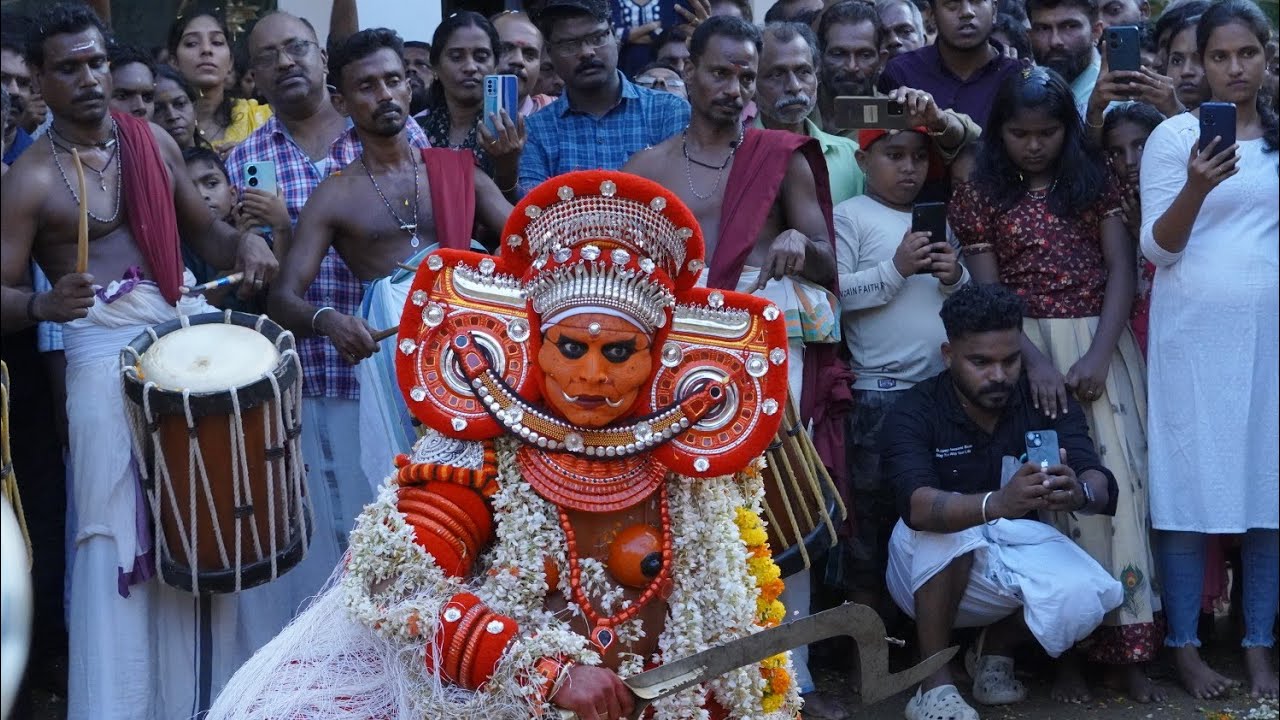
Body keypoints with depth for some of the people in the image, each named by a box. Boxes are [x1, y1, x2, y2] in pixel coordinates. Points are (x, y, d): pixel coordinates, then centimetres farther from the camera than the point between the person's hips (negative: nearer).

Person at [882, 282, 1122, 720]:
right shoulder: (913, 414, -19)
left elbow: (1102, 486, -23)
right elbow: (917, 506, -38)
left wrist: (1079, 492, -49)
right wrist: (997, 504, -57)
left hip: (1015, 553, 3)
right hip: (931, 571, -3)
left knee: (1087, 595, -26)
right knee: (947, 524, -34)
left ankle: (996, 651, 7)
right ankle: (934, 684, -19)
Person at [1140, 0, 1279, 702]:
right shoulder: (1174, 135, -1)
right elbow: (1158, 249, -6)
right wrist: (1198, 185, -21)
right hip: (1196, 331, -3)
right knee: (1189, 485, -1)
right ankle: (1184, 646, 8)